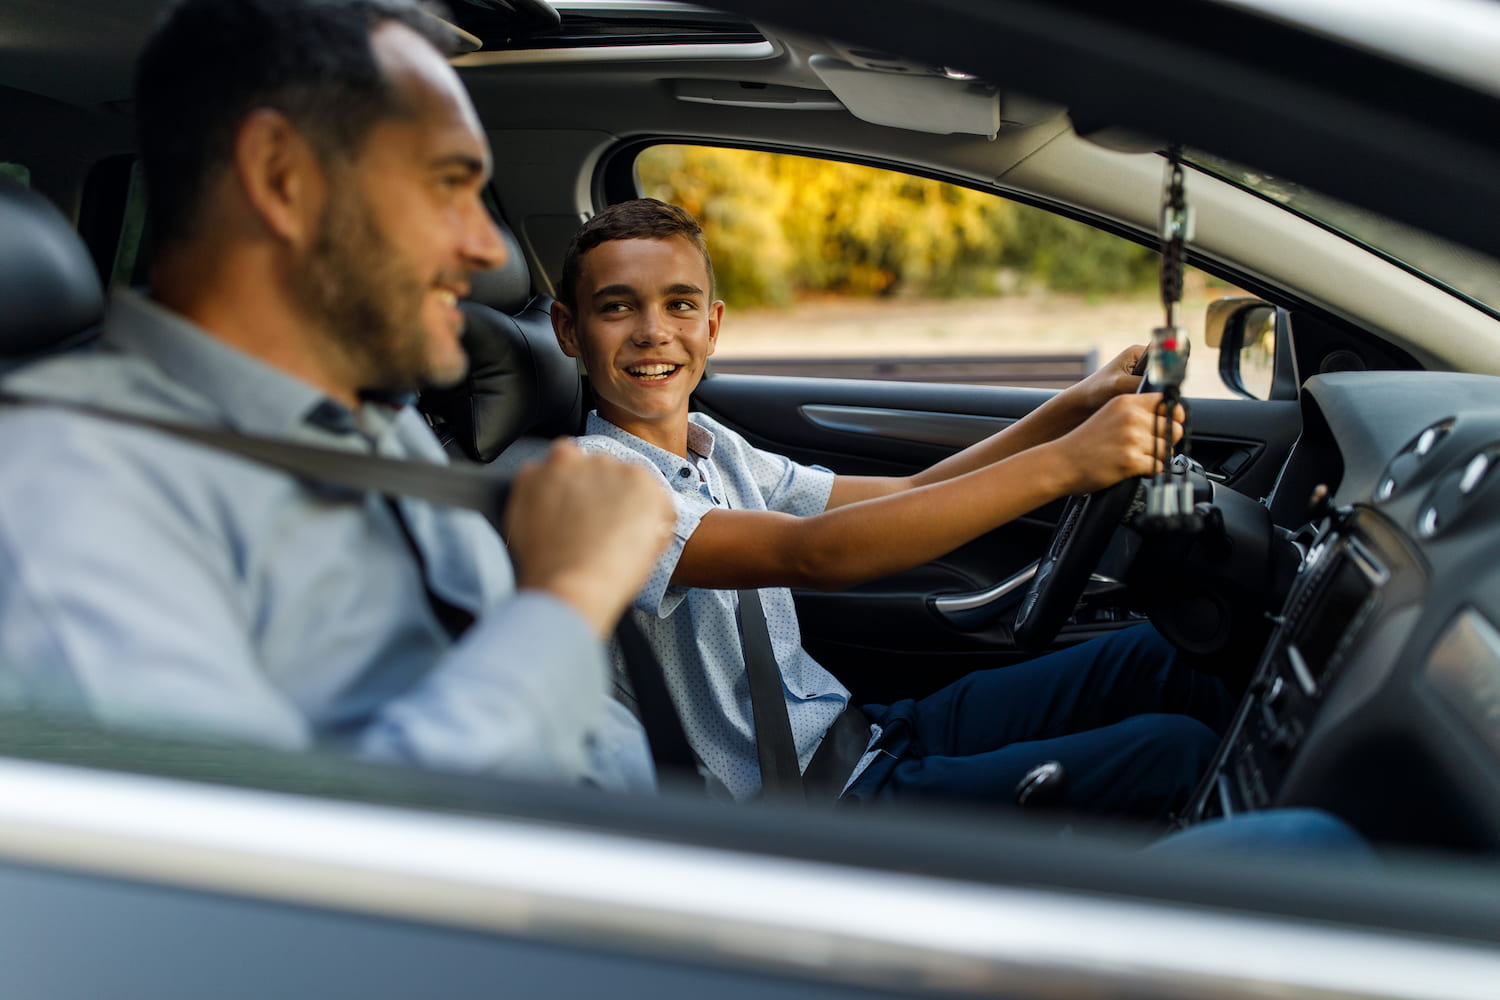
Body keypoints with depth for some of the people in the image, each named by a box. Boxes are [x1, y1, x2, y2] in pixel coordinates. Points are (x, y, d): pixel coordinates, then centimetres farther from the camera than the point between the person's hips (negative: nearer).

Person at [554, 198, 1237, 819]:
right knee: (1175, 753, -15)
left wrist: (1075, 407, 1)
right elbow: (810, 554, -30)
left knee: (1150, 653, 6)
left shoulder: (714, 448, 11)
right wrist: (1064, 464, -32)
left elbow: (902, 498, 13)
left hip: (867, 736, 9)